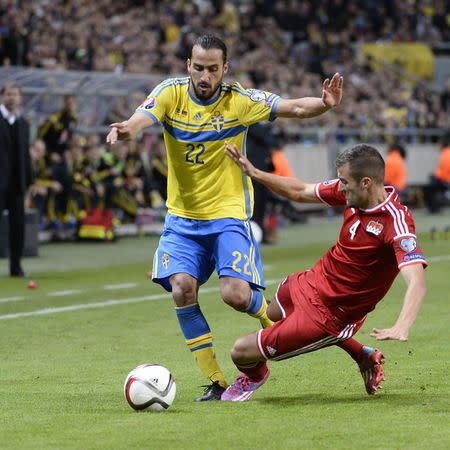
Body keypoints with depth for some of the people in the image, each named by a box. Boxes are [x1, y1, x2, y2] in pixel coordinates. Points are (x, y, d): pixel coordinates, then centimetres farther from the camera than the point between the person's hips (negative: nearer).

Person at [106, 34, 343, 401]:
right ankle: (215, 382, -3)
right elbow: (142, 118, -24)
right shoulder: (172, 94, -6)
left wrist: (324, 104, -33)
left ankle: (271, 316, 22)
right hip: (182, 217, 2)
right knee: (182, 289, -15)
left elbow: (295, 108, -11)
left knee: (236, 295, -17)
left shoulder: (239, 101, -8)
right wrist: (127, 129, -48)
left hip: (229, 214, -2)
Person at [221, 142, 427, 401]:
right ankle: (363, 356, 36)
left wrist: (402, 328, -59)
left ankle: (255, 375, 37)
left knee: (242, 352, -4)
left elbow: (417, 283, -43)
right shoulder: (352, 193, -9)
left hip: (328, 316, -9)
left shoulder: (396, 222, -33)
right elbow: (299, 192, 7)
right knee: (272, 313, 41)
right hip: (311, 282, 9)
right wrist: (254, 173, -1)